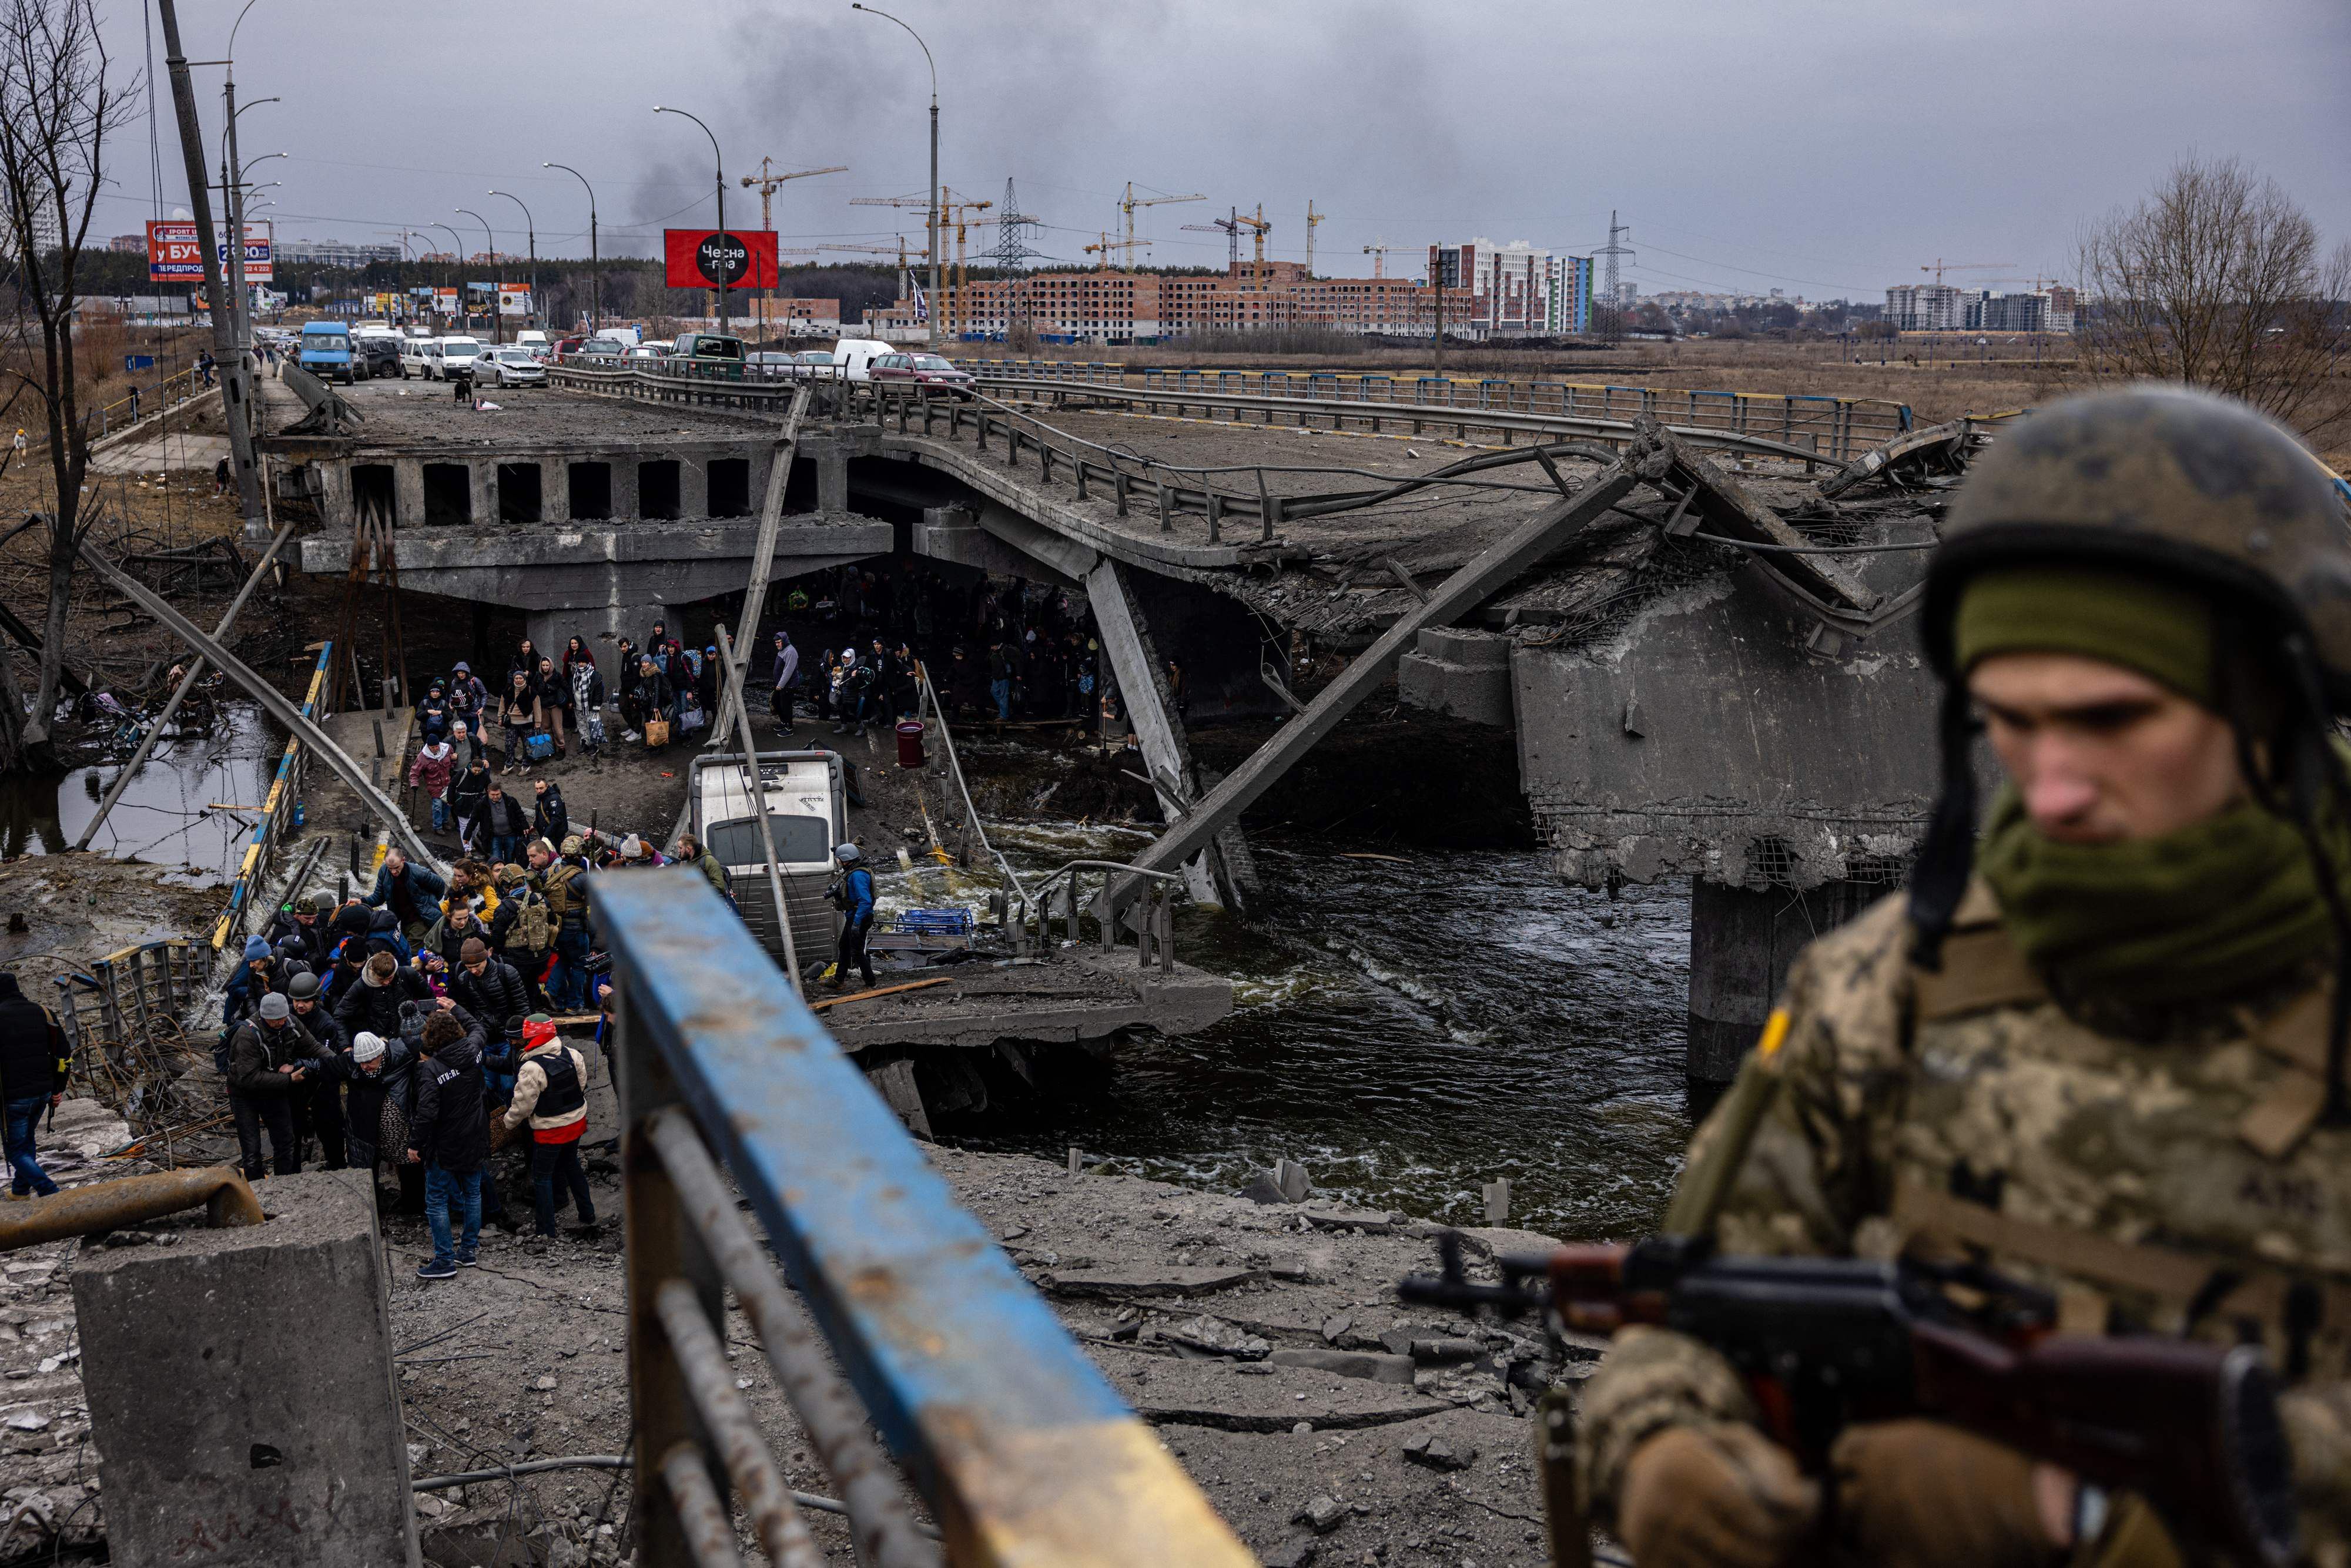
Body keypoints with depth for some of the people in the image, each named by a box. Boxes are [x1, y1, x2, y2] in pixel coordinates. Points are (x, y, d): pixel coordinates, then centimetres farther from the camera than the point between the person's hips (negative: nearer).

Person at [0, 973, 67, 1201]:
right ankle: (21, 1189, 40)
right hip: (43, 1093, 6)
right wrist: (58, 1089, 15)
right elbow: (64, 1053, 7)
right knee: (27, 1139, 27)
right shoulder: (41, 1012, 5)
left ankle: (52, 1196, -10)